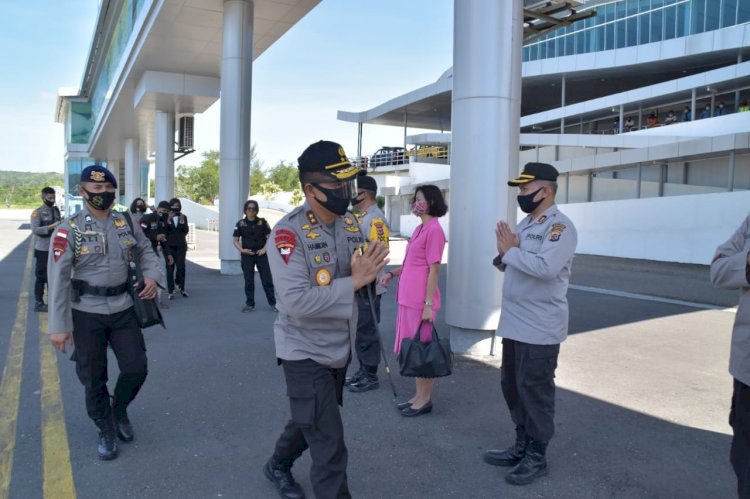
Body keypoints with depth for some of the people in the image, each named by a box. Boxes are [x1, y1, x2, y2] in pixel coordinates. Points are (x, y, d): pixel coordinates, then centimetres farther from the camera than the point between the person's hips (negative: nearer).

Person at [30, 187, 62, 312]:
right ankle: (38, 303, 9)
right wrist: (52, 226, -29)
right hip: (43, 250, -6)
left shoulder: (56, 210, 10)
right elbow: (35, 230, -21)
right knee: (41, 277, 0)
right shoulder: (37, 212, -9)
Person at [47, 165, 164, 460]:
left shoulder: (126, 224, 2)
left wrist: (152, 276, -6)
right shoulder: (69, 230, -11)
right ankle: (106, 431, 30)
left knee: (136, 367, 3)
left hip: (123, 309, 3)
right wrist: (58, 325, -14)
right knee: (93, 379, 8)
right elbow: (58, 279, -12)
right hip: (86, 313, -3)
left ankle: (119, 409, 35)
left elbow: (145, 251, 16)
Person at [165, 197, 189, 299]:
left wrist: (182, 220, -13)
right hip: (169, 246, -2)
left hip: (181, 246, 2)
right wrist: (169, 219, -20)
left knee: (181, 267, -2)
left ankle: (181, 288, 20)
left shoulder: (183, 217, 8)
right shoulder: (166, 217, 1)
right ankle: (170, 291, 4)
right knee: (170, 268, -1)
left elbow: (186, 231, -1)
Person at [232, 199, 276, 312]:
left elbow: (270, 237, 4)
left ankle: (273, 303, 7)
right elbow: (235, 240, 5)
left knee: (267, 279, 0)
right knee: (248, 280, 6)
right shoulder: (240, 224, 2)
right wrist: (241, 250, -10)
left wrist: (265, 249, -9)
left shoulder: (263, 222, 1)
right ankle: (250, 304, 15)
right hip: (247, 255, 1)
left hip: (261, 254, -1)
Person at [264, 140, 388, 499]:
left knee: (312, 420, 26)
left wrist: (370, 269, -9)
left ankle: (278, 465, 53)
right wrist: (354, 281, -31)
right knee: (329, 445, -1)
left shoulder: (350, 224, 0)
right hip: (306, 352, -7)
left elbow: (362, 278, 10)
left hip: (340, 348, 8)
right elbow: (298, 303, -32)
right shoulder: (288, 233, -22)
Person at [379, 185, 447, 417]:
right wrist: (392, 273, 6)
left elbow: (434, 269, -15)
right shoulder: (419, 229, 15)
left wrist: (428, 304, -18)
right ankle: (419, 395, 26)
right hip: (408, 299, 9)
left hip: (421, 301, -9)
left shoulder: (434, 229, -12)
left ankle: (425, 399, 14)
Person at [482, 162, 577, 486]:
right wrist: (504, 255, -8)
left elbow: (545, 267, -30)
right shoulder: (525, 223, 13)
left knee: (534, 391, 2)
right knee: (511, 385, 17)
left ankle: (536, 457, 18)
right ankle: (521, 446, 32)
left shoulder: (559, 226, -15)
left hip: (540, 328, -9)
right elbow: (507, 264, 14)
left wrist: (510, 251, -18)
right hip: (514, 323, 9)